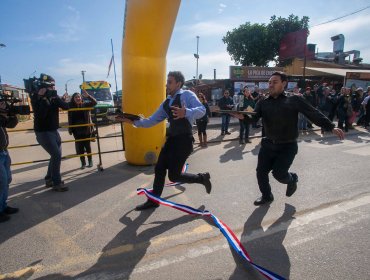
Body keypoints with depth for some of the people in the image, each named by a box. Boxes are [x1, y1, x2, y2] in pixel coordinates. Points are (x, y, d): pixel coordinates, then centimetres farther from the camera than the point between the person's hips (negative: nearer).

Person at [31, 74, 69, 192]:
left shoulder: (53, 96, 6)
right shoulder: (36, 97, -12)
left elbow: (66, 106, -6)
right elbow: (40, 114, -26)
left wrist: (55, 99, -21)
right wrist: (43, 98, -29)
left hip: (53, 130, 7)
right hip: (43, 132, -7)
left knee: (56, 155, 14)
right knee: (56, 155, -12)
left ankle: (49, 179, 29)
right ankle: (56, 183, -2)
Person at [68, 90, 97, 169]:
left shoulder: (85, 105, -3)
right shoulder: (71, 107, 0)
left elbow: (94, 102, -14)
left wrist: (87, 96, -26)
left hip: (86, 130, -1)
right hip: (77, 131, 1)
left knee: (88, 146, 9)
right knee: (79, 147, 6)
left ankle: (90, 161, 24)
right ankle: (83, 163, 18)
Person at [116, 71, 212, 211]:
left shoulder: (187, 95, -5)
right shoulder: (166, 103, 17)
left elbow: (202, 110, -19)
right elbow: (152, 120, 18)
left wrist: (186, 112, -37)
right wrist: (134, 121, 10)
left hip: (184, 139, -8)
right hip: (172, 138, 8)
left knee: (174, 176, -4)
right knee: (159, 169, 10)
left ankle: (202, 178, 19)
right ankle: (153, 200, 27)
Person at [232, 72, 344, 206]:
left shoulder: (294, 100, -9)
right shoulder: (263, 103, 0)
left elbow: (314, 114, -10)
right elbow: (254, 117, -11)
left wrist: (331, 127, -20)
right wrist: (243, 116, -33)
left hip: (287, 146, -4)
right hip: (268, 144, 4)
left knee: (279, 173, -11)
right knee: (261, 172, 6)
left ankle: (292, 179, 28)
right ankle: (266, 196, 34)